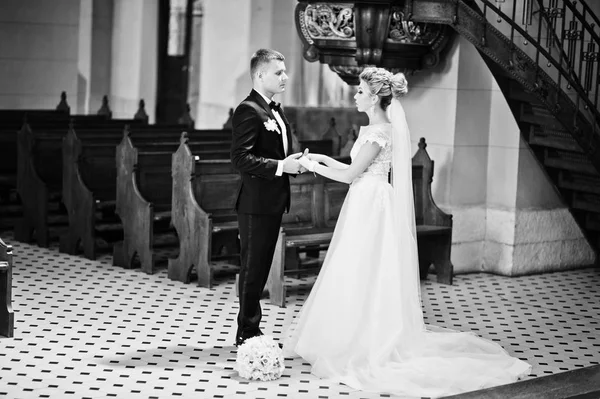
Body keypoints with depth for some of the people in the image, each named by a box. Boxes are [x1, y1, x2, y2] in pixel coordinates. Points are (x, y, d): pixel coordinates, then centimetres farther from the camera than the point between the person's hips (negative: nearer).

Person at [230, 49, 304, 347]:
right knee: (252, 269, -1)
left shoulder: (275, 111, 16)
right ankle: (247, 332, 8)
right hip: (256, 204, -10)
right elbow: (240, 158, -23)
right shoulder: (248, 111, -15)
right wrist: (280, 166, -25)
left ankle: (251, 331, 24)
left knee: (260, 269, 15)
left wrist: (294, 163, 6)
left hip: (273, 204, 10)